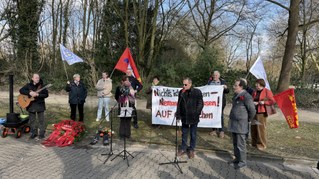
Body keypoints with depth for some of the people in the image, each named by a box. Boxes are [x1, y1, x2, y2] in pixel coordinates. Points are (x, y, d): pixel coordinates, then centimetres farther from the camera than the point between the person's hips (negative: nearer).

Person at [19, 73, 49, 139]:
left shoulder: (42, 86, -3)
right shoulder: (28, 85, 3)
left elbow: (46, 94, -8)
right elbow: (21, 90, -4)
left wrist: (38, 95, -22)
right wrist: (29, 93, -19)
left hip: (40, 105, -2)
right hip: (31, 105, 2)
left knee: (41, 120, 2)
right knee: (32, 120, 10)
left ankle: (42, 133, 12)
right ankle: (33, 133, 22)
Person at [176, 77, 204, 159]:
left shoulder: (197, 92, -10)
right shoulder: (181, 92, 1)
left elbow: (200, 104, -8)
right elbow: (179, 104, 6)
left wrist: (196, 114, -14)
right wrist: (178, 114, 2)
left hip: (193, 118, -3)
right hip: (184, 117, 3)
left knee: (193, 134, 11)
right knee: (184, 133, 15)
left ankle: (191, 149, 26)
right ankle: (183, 148, 30)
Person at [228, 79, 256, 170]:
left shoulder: (246, 96, -18)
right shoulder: (236, 95, 9)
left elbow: (252, 111, -13)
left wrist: (248, 120, -1)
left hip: (241, 124, -8)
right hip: (233, 123, 9)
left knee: (240, 144, 1)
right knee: (235, 143, 18)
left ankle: (242, 161, 14)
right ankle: (237, 158, 31)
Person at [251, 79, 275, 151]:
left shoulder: (267, 91, -4)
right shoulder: (255, 92, 15)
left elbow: (272, 101, -8)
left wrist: (264, 102, -20)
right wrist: (253, 103, -1)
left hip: (262, 112, -6)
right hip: (254, 112, 7)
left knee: (261, 128, -4)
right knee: (253, 127, 9)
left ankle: (262, 145, 8)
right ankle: (254, 143, 23)